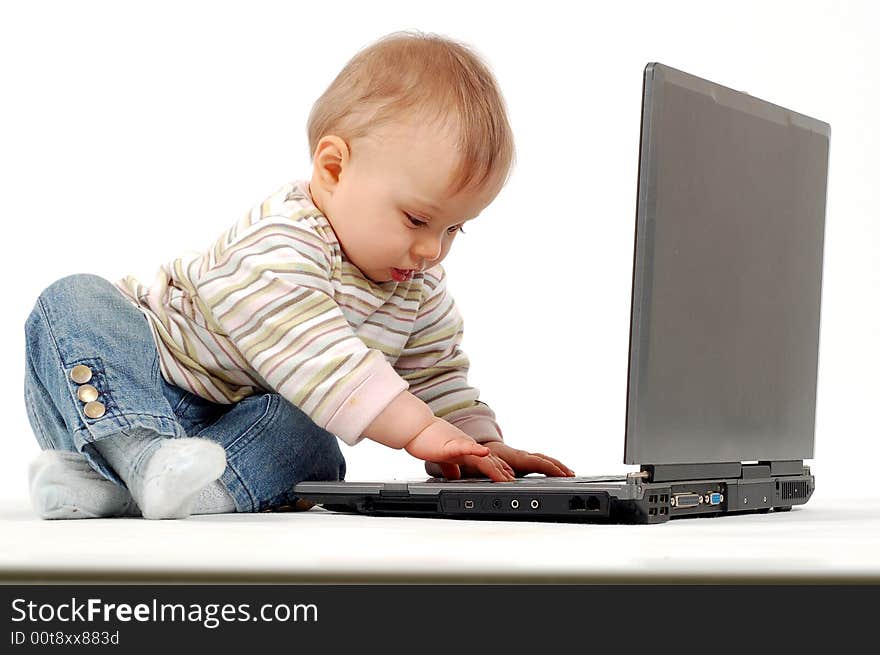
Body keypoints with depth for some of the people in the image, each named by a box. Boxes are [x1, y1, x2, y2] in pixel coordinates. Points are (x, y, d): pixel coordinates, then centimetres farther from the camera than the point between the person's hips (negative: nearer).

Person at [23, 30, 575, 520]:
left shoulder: (421, 290, 1)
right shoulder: (281, 243, -28)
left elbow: (438, 378, 11)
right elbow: (312, 358, -38)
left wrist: (478, 445, -6)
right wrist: (417, 429, -41)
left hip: (252, 422, 6)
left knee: (309, 448, -27)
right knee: (75, 301, -29)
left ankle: (107, 484, -39)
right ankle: (147, 455, -50)